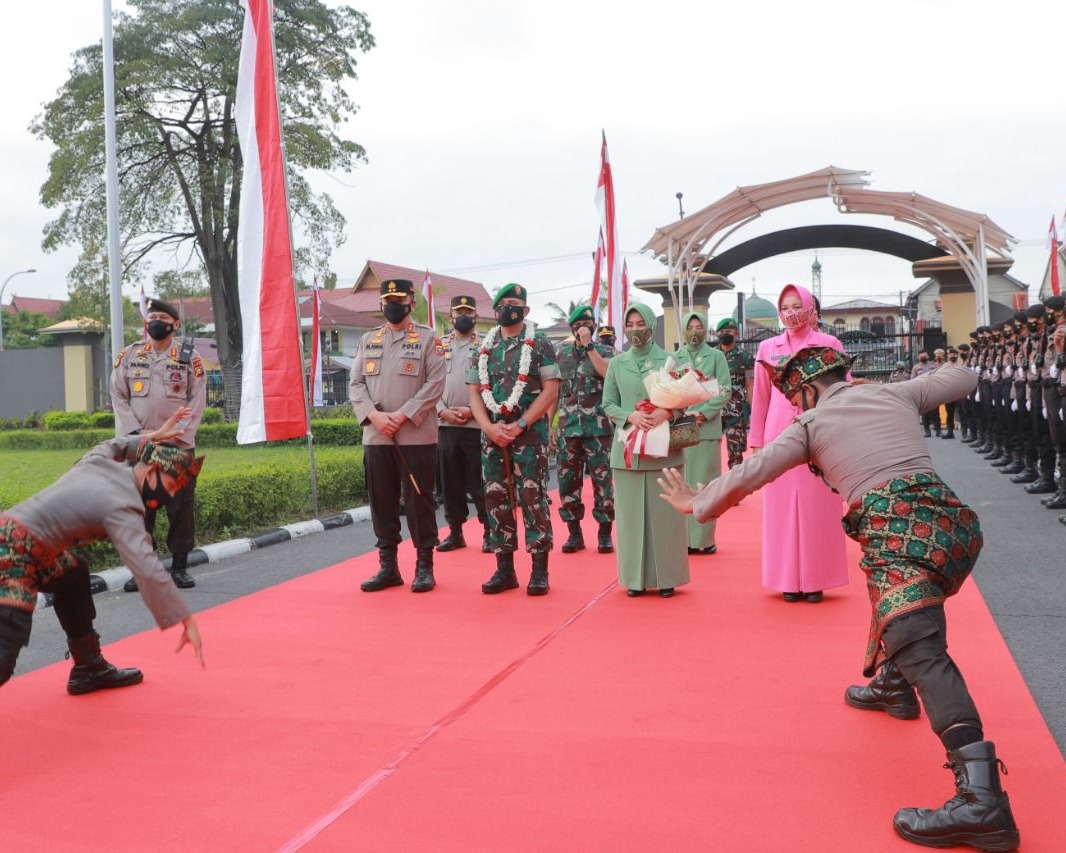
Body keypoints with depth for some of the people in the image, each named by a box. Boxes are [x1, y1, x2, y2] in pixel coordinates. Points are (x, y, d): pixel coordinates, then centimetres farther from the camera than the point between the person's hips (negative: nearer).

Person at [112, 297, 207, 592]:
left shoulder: (190, 357, 4)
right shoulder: (129, 355, 9)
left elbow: (197, 401, 1)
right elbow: (118, 396, 6)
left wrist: (179, 436, -8)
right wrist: (135, 433, -6)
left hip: (180, 446, -1)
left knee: (181, 506, 1)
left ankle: (180, 566, 11)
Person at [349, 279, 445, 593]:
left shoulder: (428, 338, 1)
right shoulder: (367, 340, 13)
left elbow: (435, 384, -7)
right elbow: (356, 384, 8)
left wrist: (402, 416, -15)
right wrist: (374, 416, -10)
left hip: (417, 437, -4)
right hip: (375, 436, 4)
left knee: (419, 501, 0)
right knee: (381, 502, 8)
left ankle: (424, 567, 10)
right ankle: (388, 567, 18)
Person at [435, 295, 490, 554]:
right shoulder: (438, 345, 11)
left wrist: (472, 410, -13)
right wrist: (442, 410, -6)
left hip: (477, 424, -4)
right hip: (445, 424, 4)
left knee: (480, 481, -1)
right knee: (450, 481, 8)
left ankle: (489, 532, 8)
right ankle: (455, 531, 17)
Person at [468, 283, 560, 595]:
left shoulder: (540, 344, 0)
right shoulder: (484, 348, 12)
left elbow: (551, 391, -7)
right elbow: (474, 392, 9)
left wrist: (518, 425, -14)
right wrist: (490, 427, -8)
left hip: (530, 434, -4)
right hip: (491, 435, 5)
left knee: (533, 498, -5)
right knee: (496, 499, 6)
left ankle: (539, 570, 2)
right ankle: (504, 569, 14)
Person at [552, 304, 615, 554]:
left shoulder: (605, 351, 4)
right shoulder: (560, 353, 11)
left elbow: (609, 373, -18)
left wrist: (588, 345, -16)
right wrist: (549, 423, 9)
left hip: (598, 428, -3)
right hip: (567, 428, 3)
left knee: (602, 480, -1)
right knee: (568, 481, 4)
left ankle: (605, 533, 8)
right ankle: (574, 533, 14)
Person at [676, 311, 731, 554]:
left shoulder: (716, 356, 6)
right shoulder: (674, 358, 12)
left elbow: (725, 391, 0)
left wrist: (704, 413, -11)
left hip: (707, 427, -2)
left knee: (705, 483, 0)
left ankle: (704, 538, 4)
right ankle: (683, 537, 5)